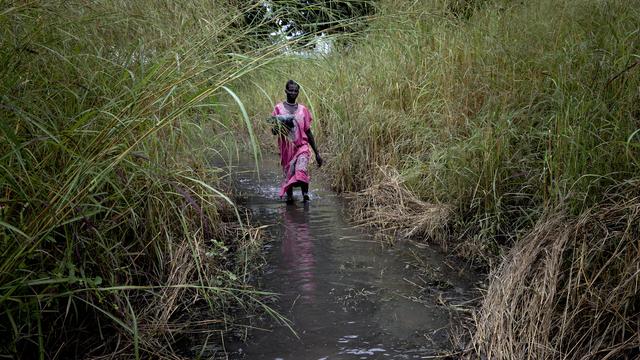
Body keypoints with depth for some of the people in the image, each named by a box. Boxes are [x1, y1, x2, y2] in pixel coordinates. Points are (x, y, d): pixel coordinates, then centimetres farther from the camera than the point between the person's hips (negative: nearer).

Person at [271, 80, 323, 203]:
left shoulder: (303, 109, 10)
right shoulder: (279, 108, 4)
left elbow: (308, 133, 13)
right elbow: (273, 131, 2)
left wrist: (317, 153, 11)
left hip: (302, 147, 0)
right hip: (286, 148, 0)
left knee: (301, 171, -23)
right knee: (288, 175, 4)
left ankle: (305, 195, -14)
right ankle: (289, 196, 24)